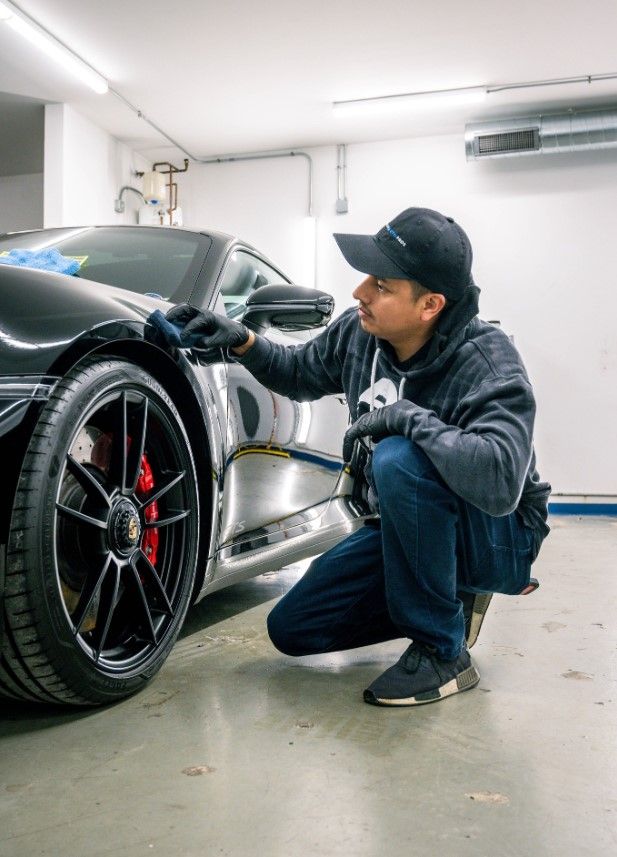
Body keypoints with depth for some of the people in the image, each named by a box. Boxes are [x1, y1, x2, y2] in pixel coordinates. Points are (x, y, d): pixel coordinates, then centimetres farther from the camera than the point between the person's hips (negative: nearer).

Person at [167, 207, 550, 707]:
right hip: (408, 526, 7)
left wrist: (407, 416, -34)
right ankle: (449, 599, 14)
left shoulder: (486, 363, -28)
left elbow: (500, 482, -43)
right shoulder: (359, 331, -8)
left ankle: (443, 652, -17)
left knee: (398, 459, -37)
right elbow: (299, 373, 12)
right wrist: (242, 341, -6)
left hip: (499, 539, -6)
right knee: (291, 629, 2)